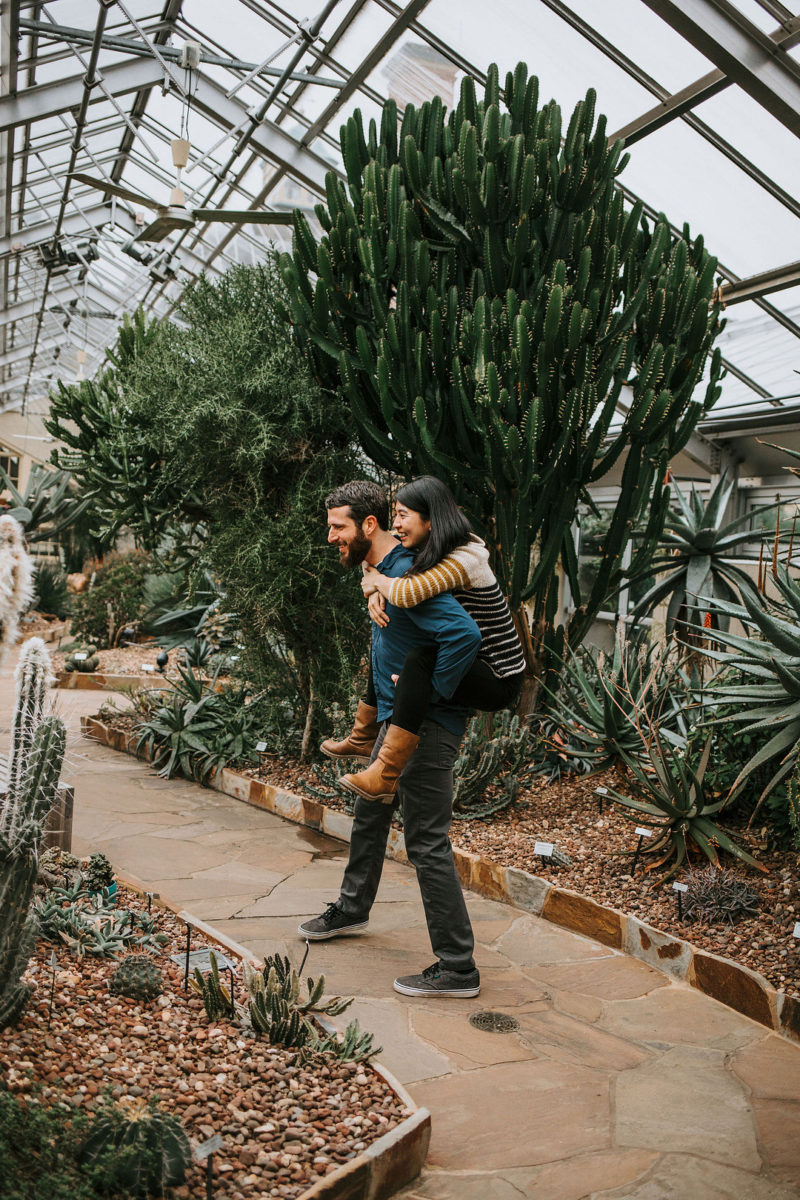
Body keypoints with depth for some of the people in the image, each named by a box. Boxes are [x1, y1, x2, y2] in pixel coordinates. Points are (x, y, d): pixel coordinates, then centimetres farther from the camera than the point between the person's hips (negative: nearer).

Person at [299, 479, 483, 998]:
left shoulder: (406, 576, -23)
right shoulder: (382, 571, 10)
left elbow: (465, 633, -35)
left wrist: (431, 693, -25)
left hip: (426, 727, -11)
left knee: (428, 844, -7)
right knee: (369, 814, 25)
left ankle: (458, 969, 1)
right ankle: (352, 909, 47)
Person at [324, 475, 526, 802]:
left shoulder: (465, 559, -23)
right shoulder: (431, 555, 5)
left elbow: (408, 594, -37)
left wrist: (377, 580, -15)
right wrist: (376, 596, -10)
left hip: (498, 682, -10)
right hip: (474, 667, 10)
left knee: (419, 658, -34)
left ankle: (386, 775, -35)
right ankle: (361, 739, 36)